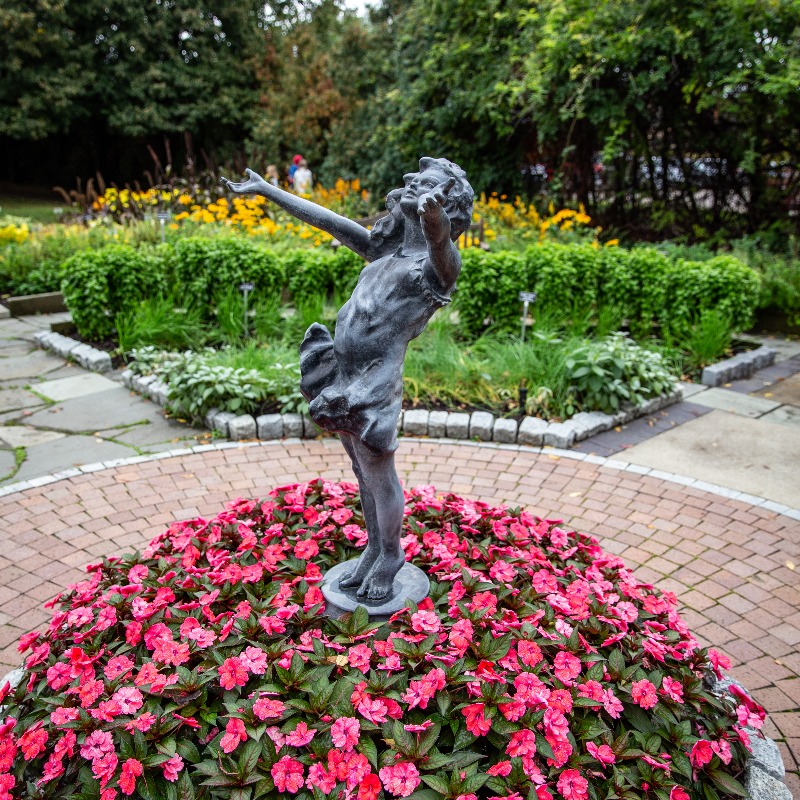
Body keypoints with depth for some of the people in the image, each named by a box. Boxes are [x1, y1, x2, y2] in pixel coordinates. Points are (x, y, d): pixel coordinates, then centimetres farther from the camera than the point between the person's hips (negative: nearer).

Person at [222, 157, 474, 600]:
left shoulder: (440, 261, -7)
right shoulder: (386, 249, 14)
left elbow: (439, 238, -31)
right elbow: (325, 219, 21)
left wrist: (433, 212, -55)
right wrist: (266, 190, 26)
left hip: (374, 388, -7)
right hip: (339, 381, 7)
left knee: (380, 479, 8)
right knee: (363, 474, 19)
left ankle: (391, 555, 30)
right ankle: (373, 547, 37)